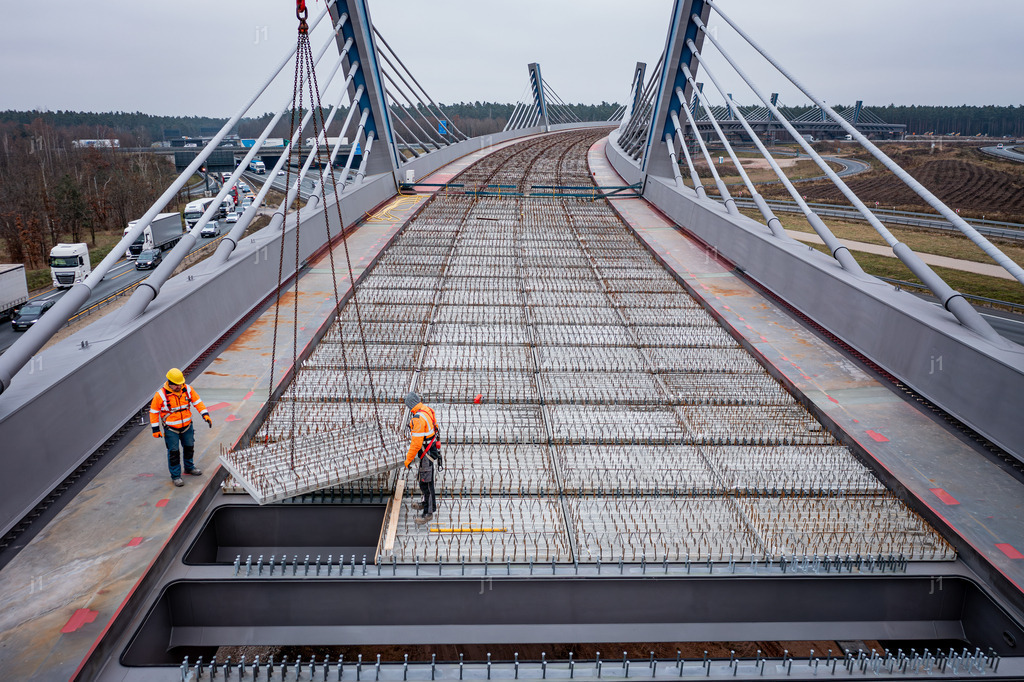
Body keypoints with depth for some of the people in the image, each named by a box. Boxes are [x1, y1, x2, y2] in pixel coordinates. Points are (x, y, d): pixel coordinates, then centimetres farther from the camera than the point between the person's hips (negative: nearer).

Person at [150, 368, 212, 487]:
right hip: (171, 429, -4)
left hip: (187, 426, 4)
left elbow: (197, 402, 1)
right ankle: (176, 476, 16)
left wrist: (205, 415, -10)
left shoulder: (188, 389, -8)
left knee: (189, 447, 18)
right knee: (173, 452, 1)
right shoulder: (161, 395, -17)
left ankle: (189, 468, 41)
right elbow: (154, 411, -7)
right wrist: (155, 429, -7)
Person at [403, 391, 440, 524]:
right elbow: (435, 428, 16)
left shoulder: (418, 418, -27)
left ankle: (428, 512, 12)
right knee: (425, 479, 25)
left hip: (427, 454, -10)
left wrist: (408, 459, -14)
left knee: (426, 483, 1)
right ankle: (427, 502, 42)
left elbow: (416, 443, -24)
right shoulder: (428, 410, 1)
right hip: (433, 448, 10)